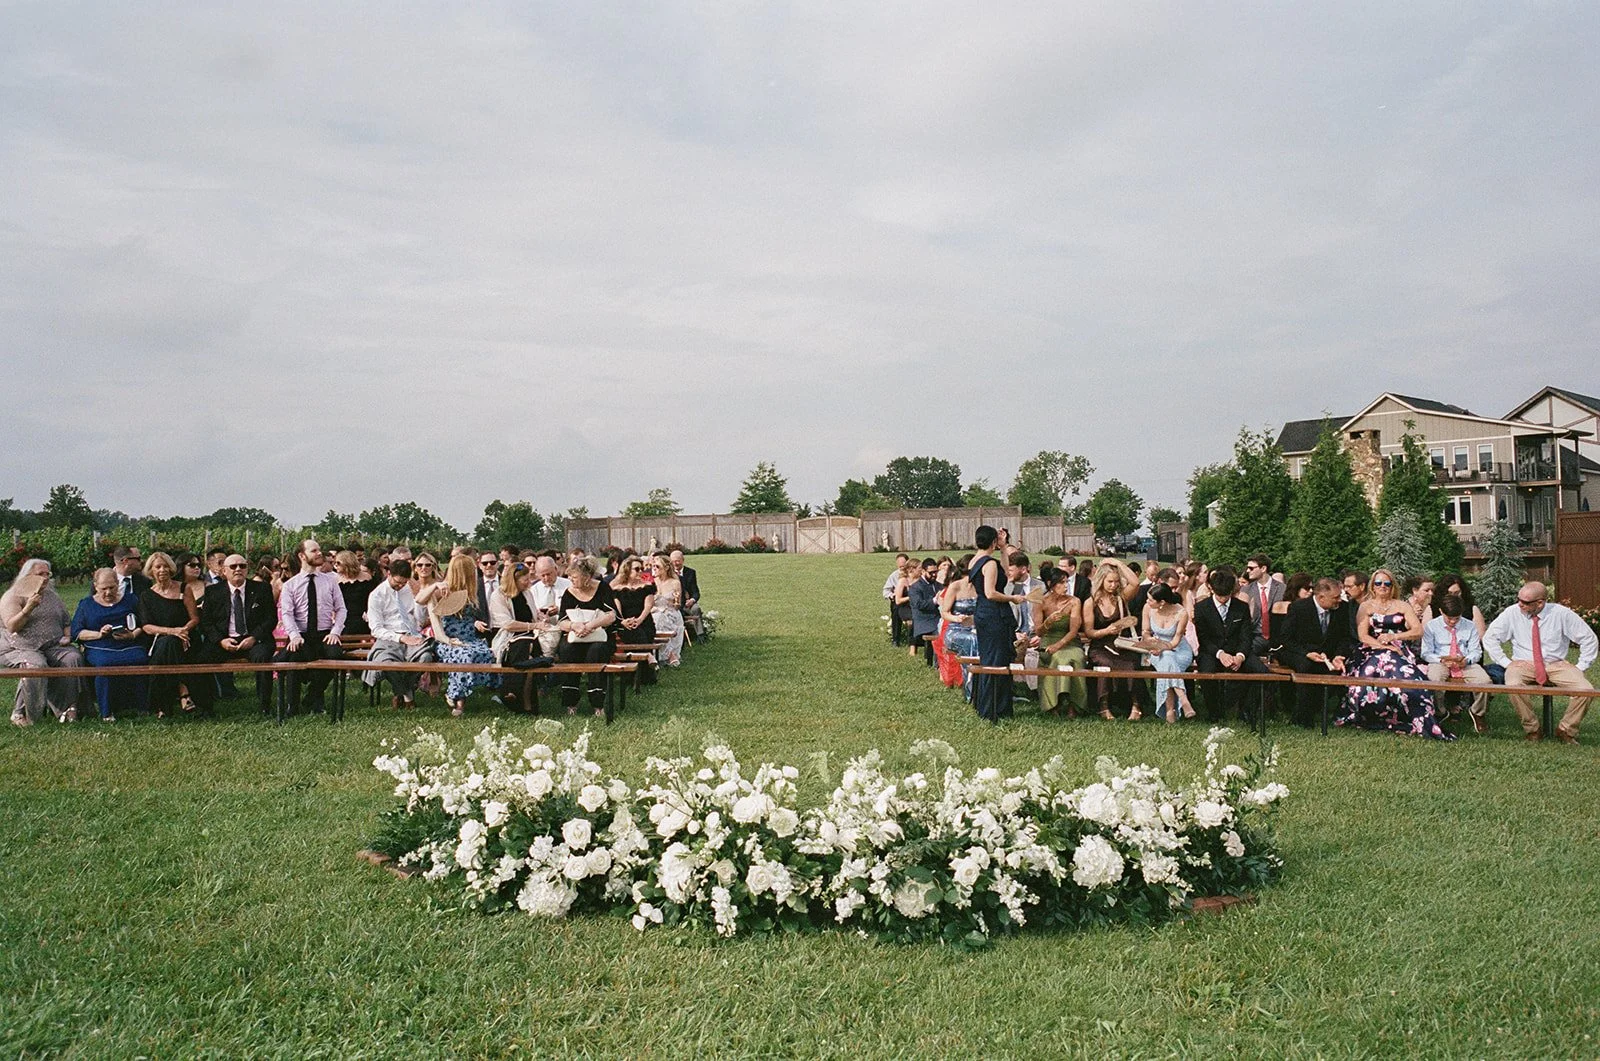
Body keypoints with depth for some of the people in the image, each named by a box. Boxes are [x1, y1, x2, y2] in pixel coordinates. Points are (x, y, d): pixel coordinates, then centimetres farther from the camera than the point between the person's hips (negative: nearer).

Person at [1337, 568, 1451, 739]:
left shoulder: (1402, 606, 19)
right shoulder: (1365, 607, 16)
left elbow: (1418, 631, 6)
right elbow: (1363, 636, 2)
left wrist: (1393, 637, -9)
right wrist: (1385, 647, -13)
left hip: (1400, 653, 1)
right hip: (1374, 653, 0)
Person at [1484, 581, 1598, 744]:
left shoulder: (1562, 614, -4)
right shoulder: (1512, 613, -4)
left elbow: (1589, 639, 4)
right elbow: (1490, 638, 2)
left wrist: (1581, 668, -2)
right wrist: (1506, 663, -7)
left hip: (1556, 665, 1)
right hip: (1523, 664, -1)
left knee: (1585, 690, -25)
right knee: (1514, 685, -35)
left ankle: (1566, 730, 0)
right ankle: (1532, 729, -12)